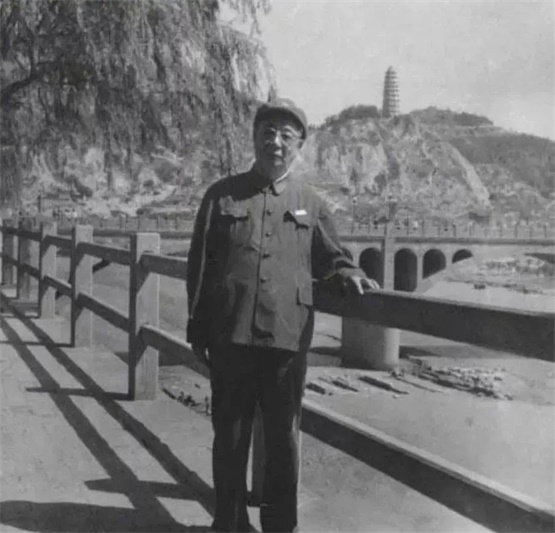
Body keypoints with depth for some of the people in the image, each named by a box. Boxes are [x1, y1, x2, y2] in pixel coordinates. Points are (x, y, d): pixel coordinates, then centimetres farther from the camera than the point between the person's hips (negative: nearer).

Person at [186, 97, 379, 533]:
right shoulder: (222, 195, 6)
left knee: (283, 435, 10)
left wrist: (348, 273, -6)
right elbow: (200, 264, 6)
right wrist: (198, 329, 2)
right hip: (230, 335, 0)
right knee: (230, 434, 10)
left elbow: (329, 256, 18)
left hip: (288, 336, 1)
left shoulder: (310, 203, 9)